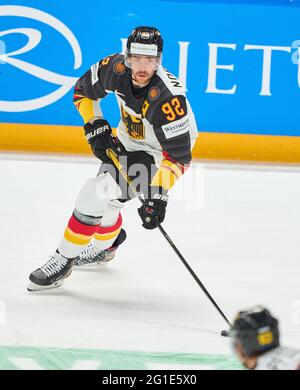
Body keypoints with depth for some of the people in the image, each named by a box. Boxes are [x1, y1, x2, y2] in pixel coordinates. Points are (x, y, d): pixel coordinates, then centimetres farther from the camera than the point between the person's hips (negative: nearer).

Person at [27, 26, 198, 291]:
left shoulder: (167, 97, -36)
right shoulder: (117, 68, -20)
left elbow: (178, 154, -33)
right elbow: (83, 90, 2)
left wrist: (159, 195, -37)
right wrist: (94, 126, -8)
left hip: (160, 152, -7)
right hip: (128, 139, 7)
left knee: (98, 195, -17)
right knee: (104, 195, 17)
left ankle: (64, 259, -2)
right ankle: (104, 246, 49)